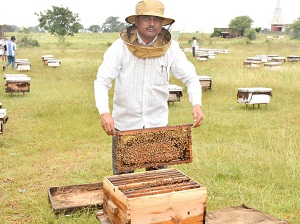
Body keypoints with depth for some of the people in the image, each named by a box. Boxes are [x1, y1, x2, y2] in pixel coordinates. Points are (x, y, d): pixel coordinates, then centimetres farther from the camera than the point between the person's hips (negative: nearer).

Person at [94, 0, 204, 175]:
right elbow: (102, 82, -16)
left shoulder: (170, 48, -7)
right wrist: (104, 112, -33)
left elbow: (190, 78, -4)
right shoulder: (121, 46, -12)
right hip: (125, 123, -1)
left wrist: (197, 104, -23)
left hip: (158, 123, 2)